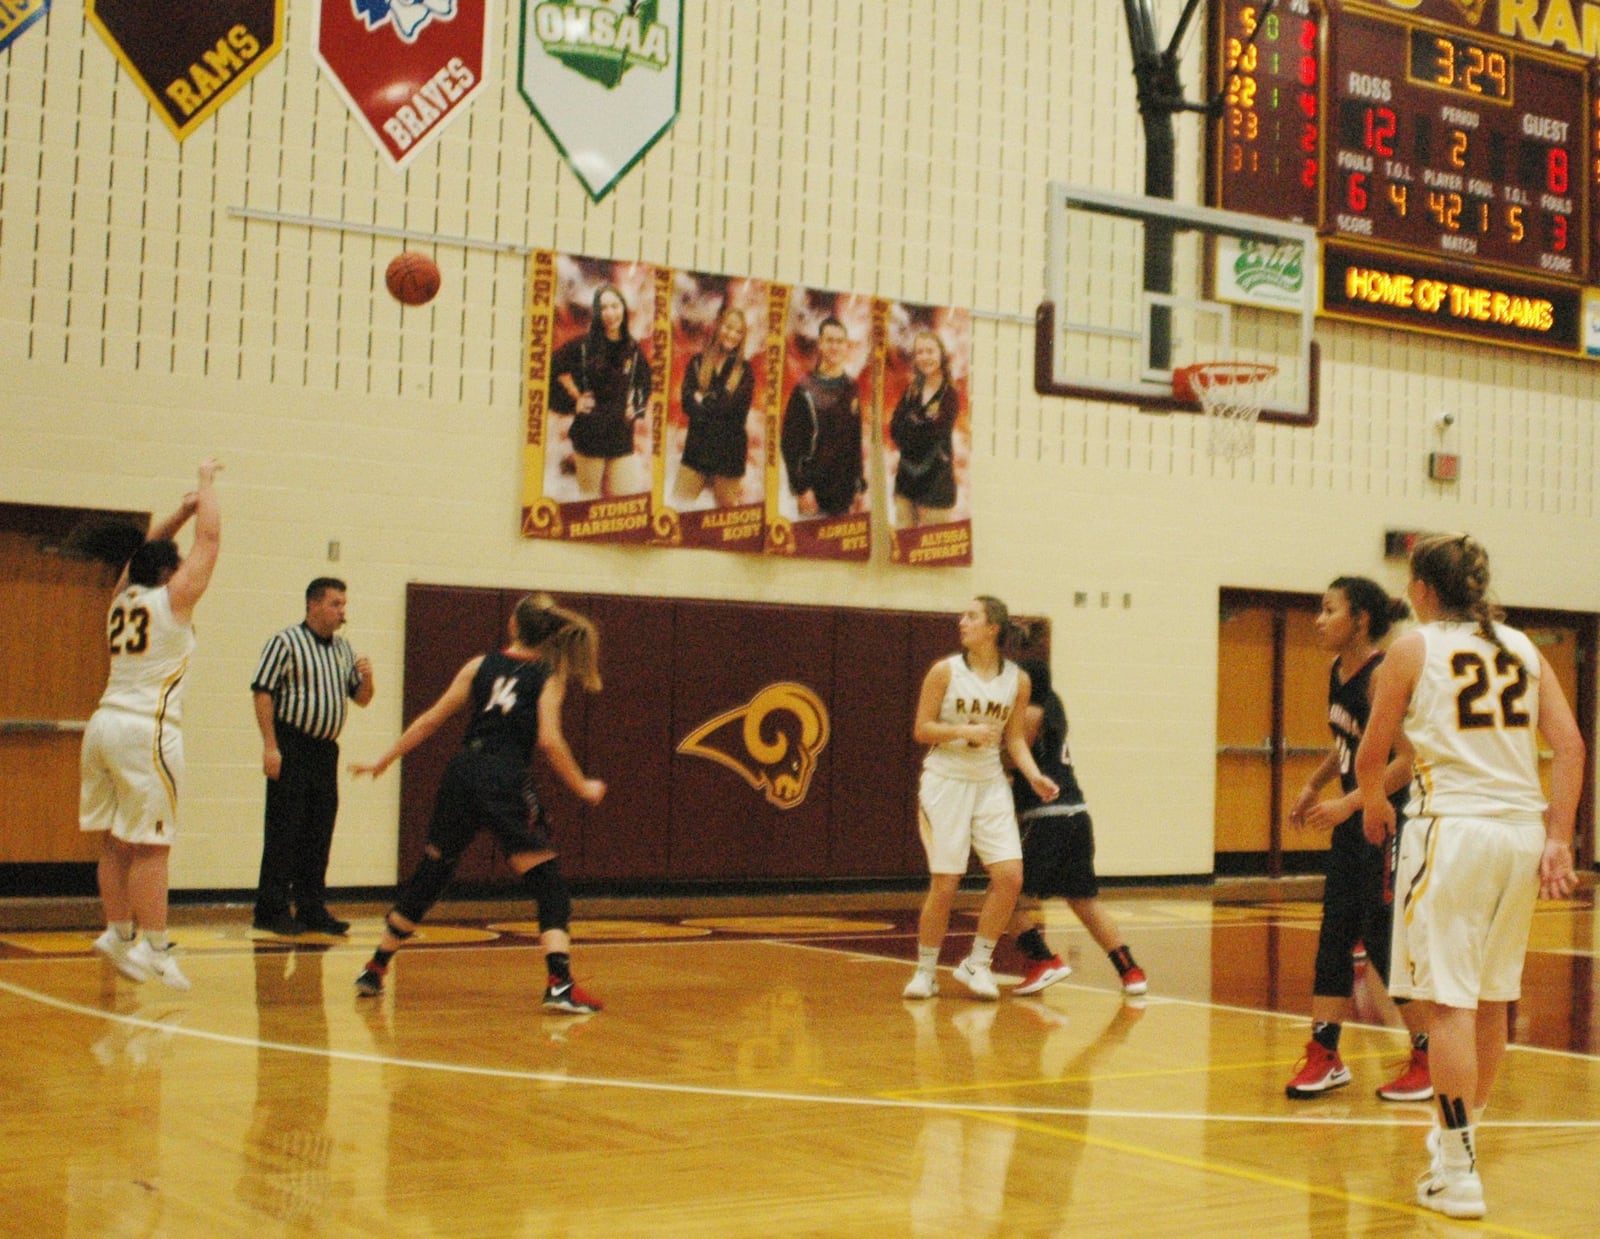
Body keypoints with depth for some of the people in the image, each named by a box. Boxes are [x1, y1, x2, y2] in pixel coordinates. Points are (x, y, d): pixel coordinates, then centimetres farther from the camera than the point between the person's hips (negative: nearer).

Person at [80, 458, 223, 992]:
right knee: (149, 846, -7)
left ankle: (119, 934, 17)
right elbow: (210, 538, 0)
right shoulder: (171, 600, -5)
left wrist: (181, 511, 30)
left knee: (117, 842, 11)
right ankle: (154, 948, -6)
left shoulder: (122, 599, 13)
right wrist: (206, 483, 12)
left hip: (105, 723, 8)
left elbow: (149, 552, 32)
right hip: (147, 731, -8)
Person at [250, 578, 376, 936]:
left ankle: (311, 909, 15)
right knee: (284, 832, -4)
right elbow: (262, 692, -10)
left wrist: (366, 678, -4)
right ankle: (271, 910, 1)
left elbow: (361, 699, 19)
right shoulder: (285, 642, -5)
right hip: (291, 749, -6)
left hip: (326, 751, 7)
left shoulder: (343, 649, 15)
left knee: (318, 835, 8)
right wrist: (270, 746, -17)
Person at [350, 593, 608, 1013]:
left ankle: (375, 969, 28)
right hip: (506, 782, -4)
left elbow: (430, 720, 9)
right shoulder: (549, 676, 2)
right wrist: (582, 787, 0)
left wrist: (384, 762, 16)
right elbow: (549, 741, -10)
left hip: (462, 775, 4)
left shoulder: (481, 665, 11)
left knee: (428, 876, 19)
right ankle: (559, 983, -16)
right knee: (549, 887, 1)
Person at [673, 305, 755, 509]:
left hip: (729, 452, -1)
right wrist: (718, 405, -15)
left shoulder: (744, 370, 5)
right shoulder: (697, 362, 8)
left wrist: (704, 401, -6)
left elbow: (737, 411, -8)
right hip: (697, 447, 1)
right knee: (676, 506, -7)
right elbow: (688, 404, -4)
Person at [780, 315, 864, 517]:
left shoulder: (851, 389, 11)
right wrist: (801, 488, -13)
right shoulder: (805, 390, -5)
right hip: (815, 487, -5)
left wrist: (860, 485, 13)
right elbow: (789, 442, -7)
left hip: (845, 490, 5)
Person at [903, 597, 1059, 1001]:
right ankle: (926, 971, 15)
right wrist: (965, 731, -20)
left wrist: (1034, 775, -7)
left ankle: (977, 964, 7)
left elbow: (1014, 737, 8)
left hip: (990, 784, 3)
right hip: (946, 781, -3)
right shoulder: (945, 671, -7)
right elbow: (921, 730, -5)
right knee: (945, 884, -3)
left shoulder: (1017, 680, 2)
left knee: (1010, 875, -9)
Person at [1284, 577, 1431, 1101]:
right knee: (1334, 936, 8)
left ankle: (1429, 1059, 10)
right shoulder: (1338, 672, 8)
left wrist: (1349, 804, -25)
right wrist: (1312, 786, 10)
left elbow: (1408, 760, -23)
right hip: (1353, 825, 9)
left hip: (1390, 823, -9)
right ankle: (1325, 1055, 15)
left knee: (1385, 941, -4)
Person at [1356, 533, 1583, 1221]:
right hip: (1522, 829, 6)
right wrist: (1558, 841, 2)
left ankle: (1458, 1174, -4)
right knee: (1493, 998, 18)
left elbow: (1372, 755, 4)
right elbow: (1569, 745, 3)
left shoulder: (1414, 648, 0)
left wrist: (1373, 805, 24)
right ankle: (1462, 1130, 35)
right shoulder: (1523, 648, 12)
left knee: (1450, 999, -3)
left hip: (1453, 829, -6)